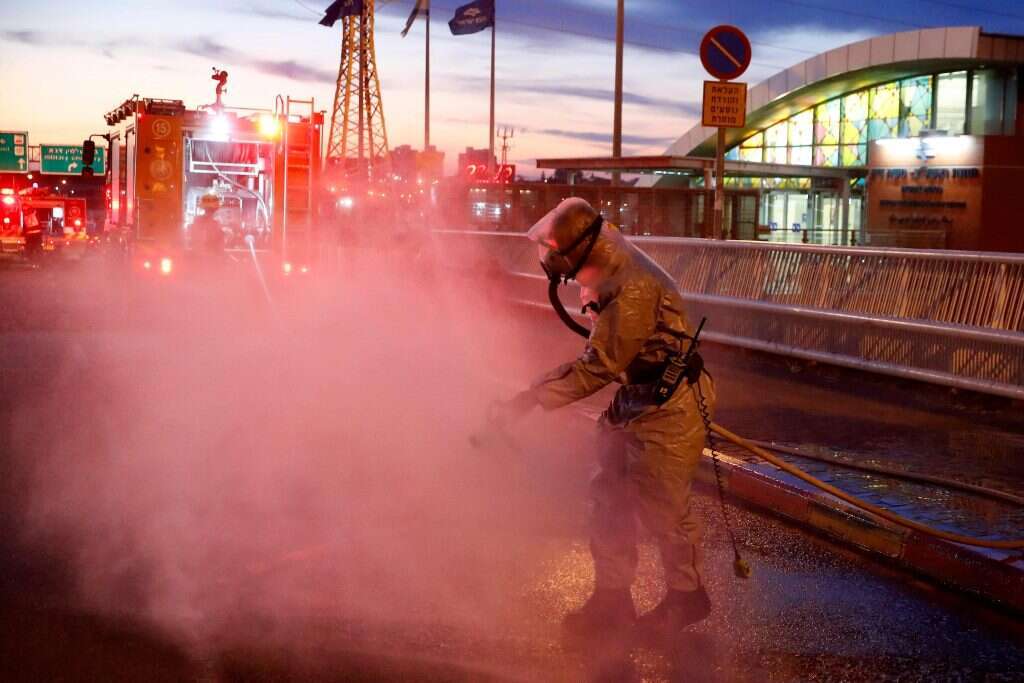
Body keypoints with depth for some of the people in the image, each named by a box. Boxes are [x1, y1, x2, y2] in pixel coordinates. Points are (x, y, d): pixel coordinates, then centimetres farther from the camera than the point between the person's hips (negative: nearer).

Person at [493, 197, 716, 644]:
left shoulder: (632, 291, -31)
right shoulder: (611, 271, -1)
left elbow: (598, 367, -30)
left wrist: (530, 400, -29)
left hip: (667, 410, -9)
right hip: (633, 401, 9)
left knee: (662, 509, 4)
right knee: (610, 501, 12)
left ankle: (686, 598, 26)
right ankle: (612, 598, 25)